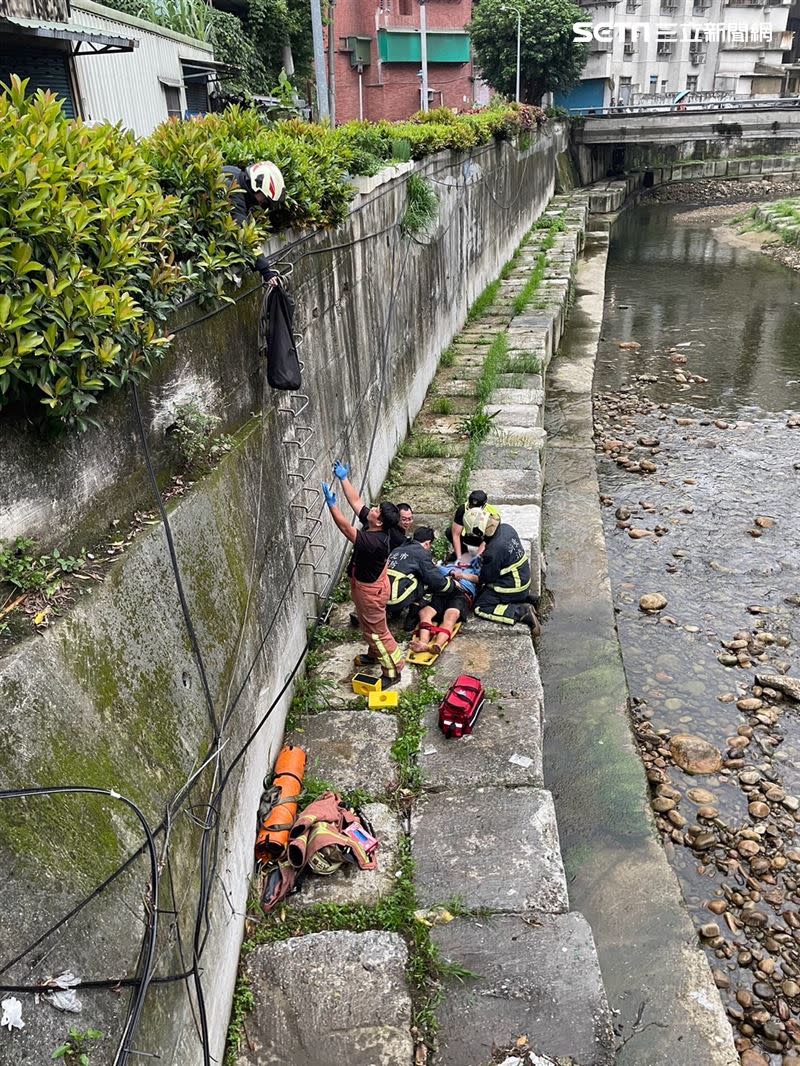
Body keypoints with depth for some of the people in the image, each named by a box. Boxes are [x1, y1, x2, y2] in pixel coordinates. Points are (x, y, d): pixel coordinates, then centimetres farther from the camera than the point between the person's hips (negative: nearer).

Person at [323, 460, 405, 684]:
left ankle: (393, 670, 22)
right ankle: (374, 655, 51)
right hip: (365, 584, 9)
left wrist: (331, 504, -37)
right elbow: (356, 501, -3)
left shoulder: (374, 542, -37)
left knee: (377, 631, 7)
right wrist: (344, 478, -2)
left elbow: (345, 528, -38)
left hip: (370, 590, -9)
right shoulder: (373, 526, -12)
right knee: (368, 626, 29)